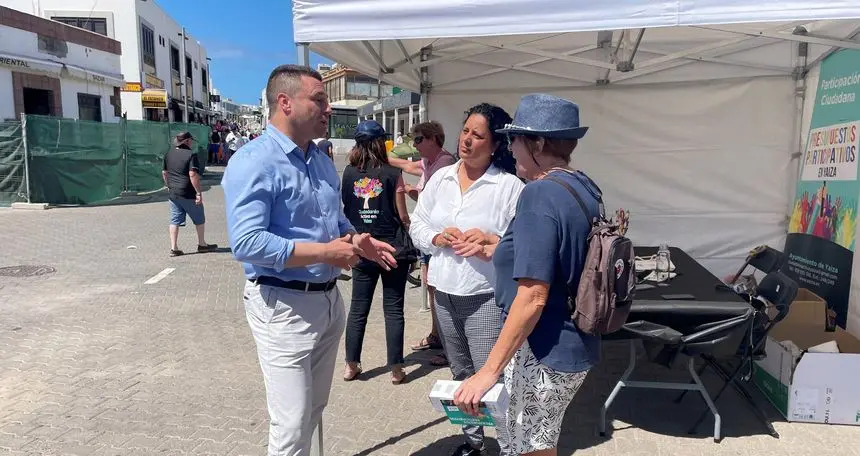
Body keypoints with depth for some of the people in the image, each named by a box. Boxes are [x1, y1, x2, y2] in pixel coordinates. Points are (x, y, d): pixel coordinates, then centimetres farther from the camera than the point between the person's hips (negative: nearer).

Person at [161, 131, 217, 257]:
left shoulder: (168, 154, 8)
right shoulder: (191, 154, -14)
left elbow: (164, 172, 14)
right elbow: (193, 175, -22)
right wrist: (199, 192, -19)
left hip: (173, 194, 7)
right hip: (188, 194, -6)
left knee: (175, 221, 9)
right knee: (199, 219, 11)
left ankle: (174, 248, 7)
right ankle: (202, 244, 21)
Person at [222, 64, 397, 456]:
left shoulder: (321, 161, 11)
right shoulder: (253, 162, -17)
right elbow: (246, 243, -27)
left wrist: (359, 242, 0)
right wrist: (325, 252, -23)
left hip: (329, 299, 8)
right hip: (284, 305, -8)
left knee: (313, 411, 22)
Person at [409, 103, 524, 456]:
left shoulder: (509, 186, -11)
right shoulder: (440, 178, 6)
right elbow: (417, 225, 9)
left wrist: (491, 241, -27)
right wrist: (437, 237, -10)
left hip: (486, 297, -6)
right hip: (444, 293, 6)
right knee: (461, 375, 21)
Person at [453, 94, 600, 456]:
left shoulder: (540, 194, -22)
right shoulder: (585, 188, 5)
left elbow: (532, 296, -27)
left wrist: (489, 370, -24)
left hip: (542, 354, -9)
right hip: (574, 347, 9)